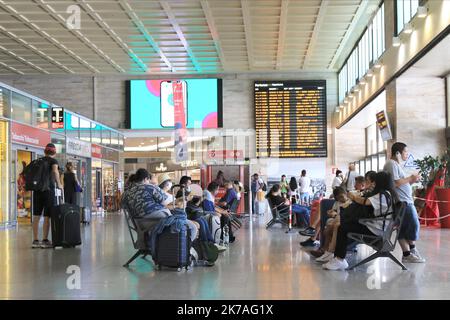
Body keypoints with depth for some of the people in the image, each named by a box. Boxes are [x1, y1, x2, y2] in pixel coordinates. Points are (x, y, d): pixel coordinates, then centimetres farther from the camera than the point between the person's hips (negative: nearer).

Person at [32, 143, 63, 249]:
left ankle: (35, 241, 9)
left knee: (36, 216, 7)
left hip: (37, 189, 5)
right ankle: (45, 241, 0)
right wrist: (59, 184, -11)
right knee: (47, 216, -1)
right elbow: (55, 171, -20)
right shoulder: (53, 161, 0)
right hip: (48, 189, -5)